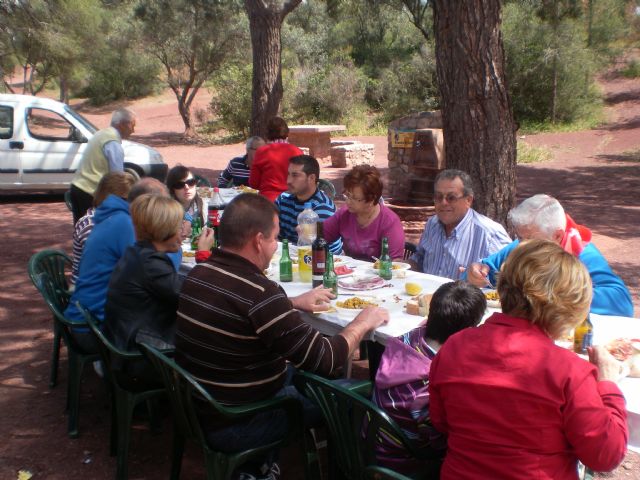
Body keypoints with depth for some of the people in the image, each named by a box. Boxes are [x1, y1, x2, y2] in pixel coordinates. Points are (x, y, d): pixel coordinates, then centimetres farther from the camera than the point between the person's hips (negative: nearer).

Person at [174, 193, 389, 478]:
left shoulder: (200, 273, -2)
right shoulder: (257, 291, -28)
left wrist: (294, 304, 14)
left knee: (293, 368, 26)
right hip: (234, 426, -8)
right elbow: (323, 360, -22)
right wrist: (362, 323, -6)